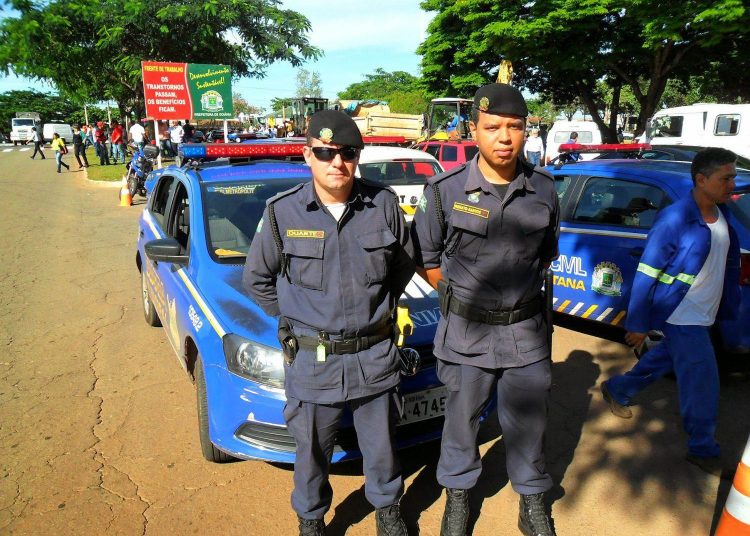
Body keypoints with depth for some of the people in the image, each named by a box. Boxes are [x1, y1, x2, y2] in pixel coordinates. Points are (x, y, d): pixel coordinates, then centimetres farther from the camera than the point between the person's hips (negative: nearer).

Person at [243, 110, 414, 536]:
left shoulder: (384, 204, -5)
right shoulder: (283, 212, -9)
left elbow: (405, 264, 11)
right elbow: (257, 278, 4)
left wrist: (377, 305, 8)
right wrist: (296, 316, 3)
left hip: (376, 354, 2)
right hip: (312, 359, -1)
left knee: (381, 444, 20)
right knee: (313, 451, 17)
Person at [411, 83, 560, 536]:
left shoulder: (543, 189, -1)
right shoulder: (446, 190, -10)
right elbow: (425, 259, 1)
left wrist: (521, 289, 8)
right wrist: (460, 295, 1)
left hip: (527, 330, 2)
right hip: (466, 331, -2)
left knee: (529, 424, 15)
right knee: (462, 419, 15)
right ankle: (458, 497, 40)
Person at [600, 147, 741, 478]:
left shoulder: (722, 215, 4)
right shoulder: (675, 219, -21)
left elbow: (729, 263, 16)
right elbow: (646, 273, -19)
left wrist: (730, 306, 17)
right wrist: (637, 323, -17)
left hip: (702, 317, 8)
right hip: (680, 317, -8)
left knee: (663, 359, 21)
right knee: (702, 381, -2)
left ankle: (617, 390, 42)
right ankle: (703, 449, 16)